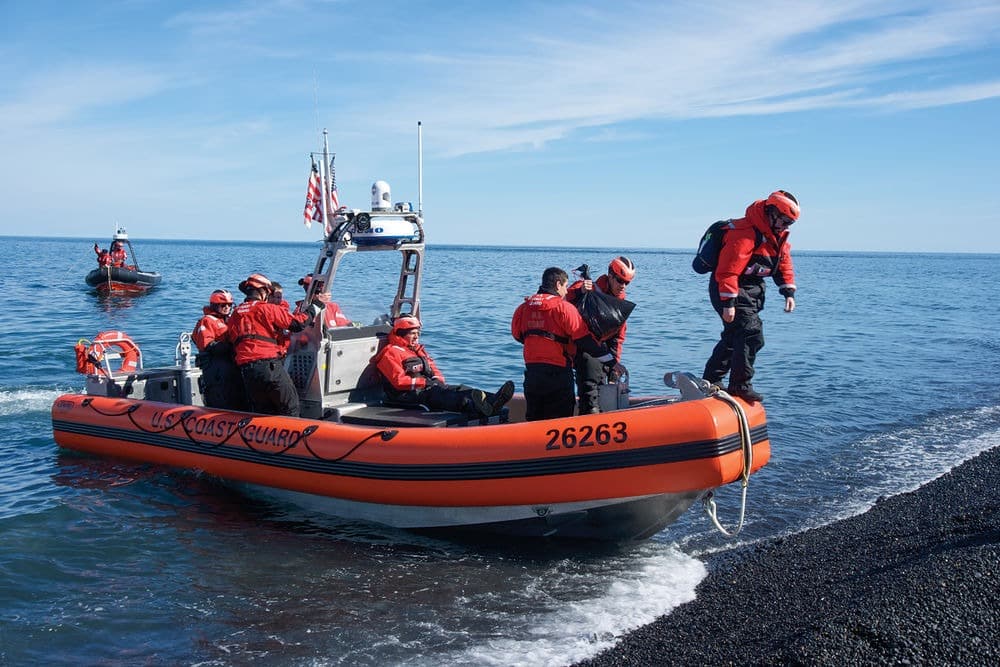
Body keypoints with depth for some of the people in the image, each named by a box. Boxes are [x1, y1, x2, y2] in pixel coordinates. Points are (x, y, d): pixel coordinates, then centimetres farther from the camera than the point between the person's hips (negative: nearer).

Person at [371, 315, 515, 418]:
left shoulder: (418, 349, 30)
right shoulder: (391, 352, 1)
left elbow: (434, 369, 27)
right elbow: (399, 381, -11)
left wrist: (438, 379, 2)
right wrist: (424, 382, -14)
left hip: (430, 387, 9)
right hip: (409, 395, -9)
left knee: (460, 389, -18)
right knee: (440, 394, -38)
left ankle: (492, 401, -45)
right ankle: (476, 407, -69)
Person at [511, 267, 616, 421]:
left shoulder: (524, 307, 5)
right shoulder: (564, 307, -10)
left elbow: (517, 335, 15)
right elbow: (585, 339, -12)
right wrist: (609, 359, -4)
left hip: (531, 372, 5)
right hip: (557, 372, -5)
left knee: (534, 419, 18)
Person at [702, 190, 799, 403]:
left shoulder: (778, 234, 6)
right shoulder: (746, 233, -25)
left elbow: (784, 263, 15)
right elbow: (728, 270, -29)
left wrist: (789, 292, 3)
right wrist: (728, 303, -31)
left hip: (751, 291, 10)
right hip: (728, 290, -10)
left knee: (734, 336, 17)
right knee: (752, 333, -19)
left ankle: (711, 382, 30)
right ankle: (740, 385, -9)